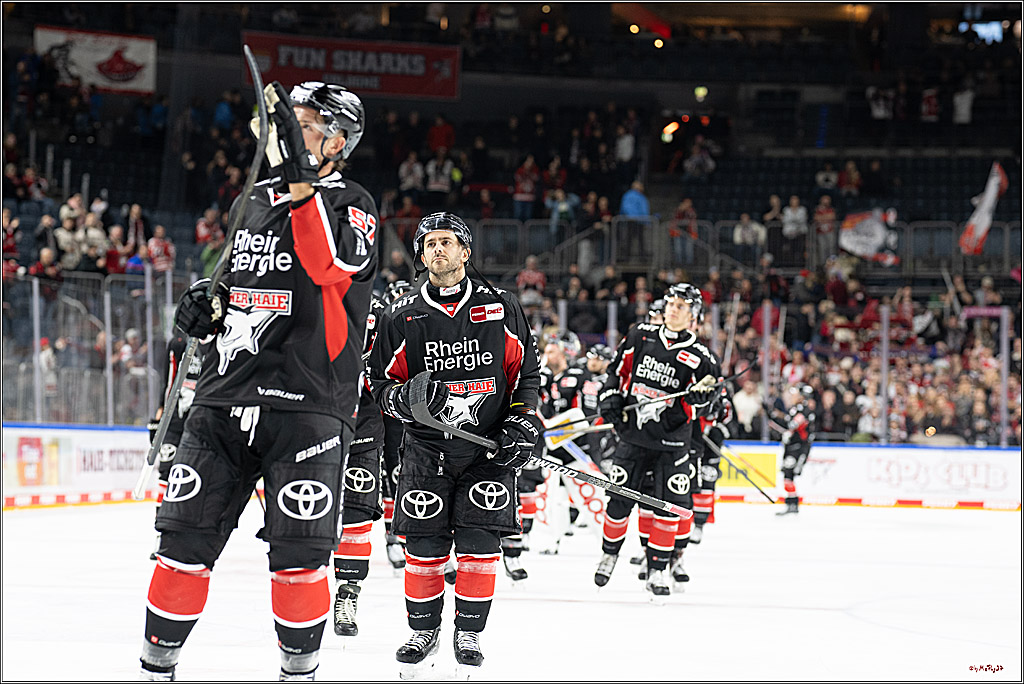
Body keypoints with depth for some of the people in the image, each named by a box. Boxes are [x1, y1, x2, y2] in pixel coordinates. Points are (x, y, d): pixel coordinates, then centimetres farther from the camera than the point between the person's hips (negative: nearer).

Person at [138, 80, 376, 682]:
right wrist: (209, 305, 9)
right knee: (186, 539, 1)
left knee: (299, 556, -7)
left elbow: (333, 262, -23)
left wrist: (303, 180, -30)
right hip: (225, 401, 5)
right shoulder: (251, 205, 19)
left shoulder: (351, 204, 0)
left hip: (307, 406, -5)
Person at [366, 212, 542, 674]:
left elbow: (526, 371, 9)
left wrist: (523, 424, -3)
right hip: (426, 448, 1)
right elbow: (380, 381, 7)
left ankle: (469, 634, 9)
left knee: (479, 544, -6)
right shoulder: (402, 316, 2)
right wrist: (404, 398, -14)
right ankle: (423, 631, 18)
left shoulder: (500, 308, 2)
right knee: (424, 546, -1)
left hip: (489, 447, -1)